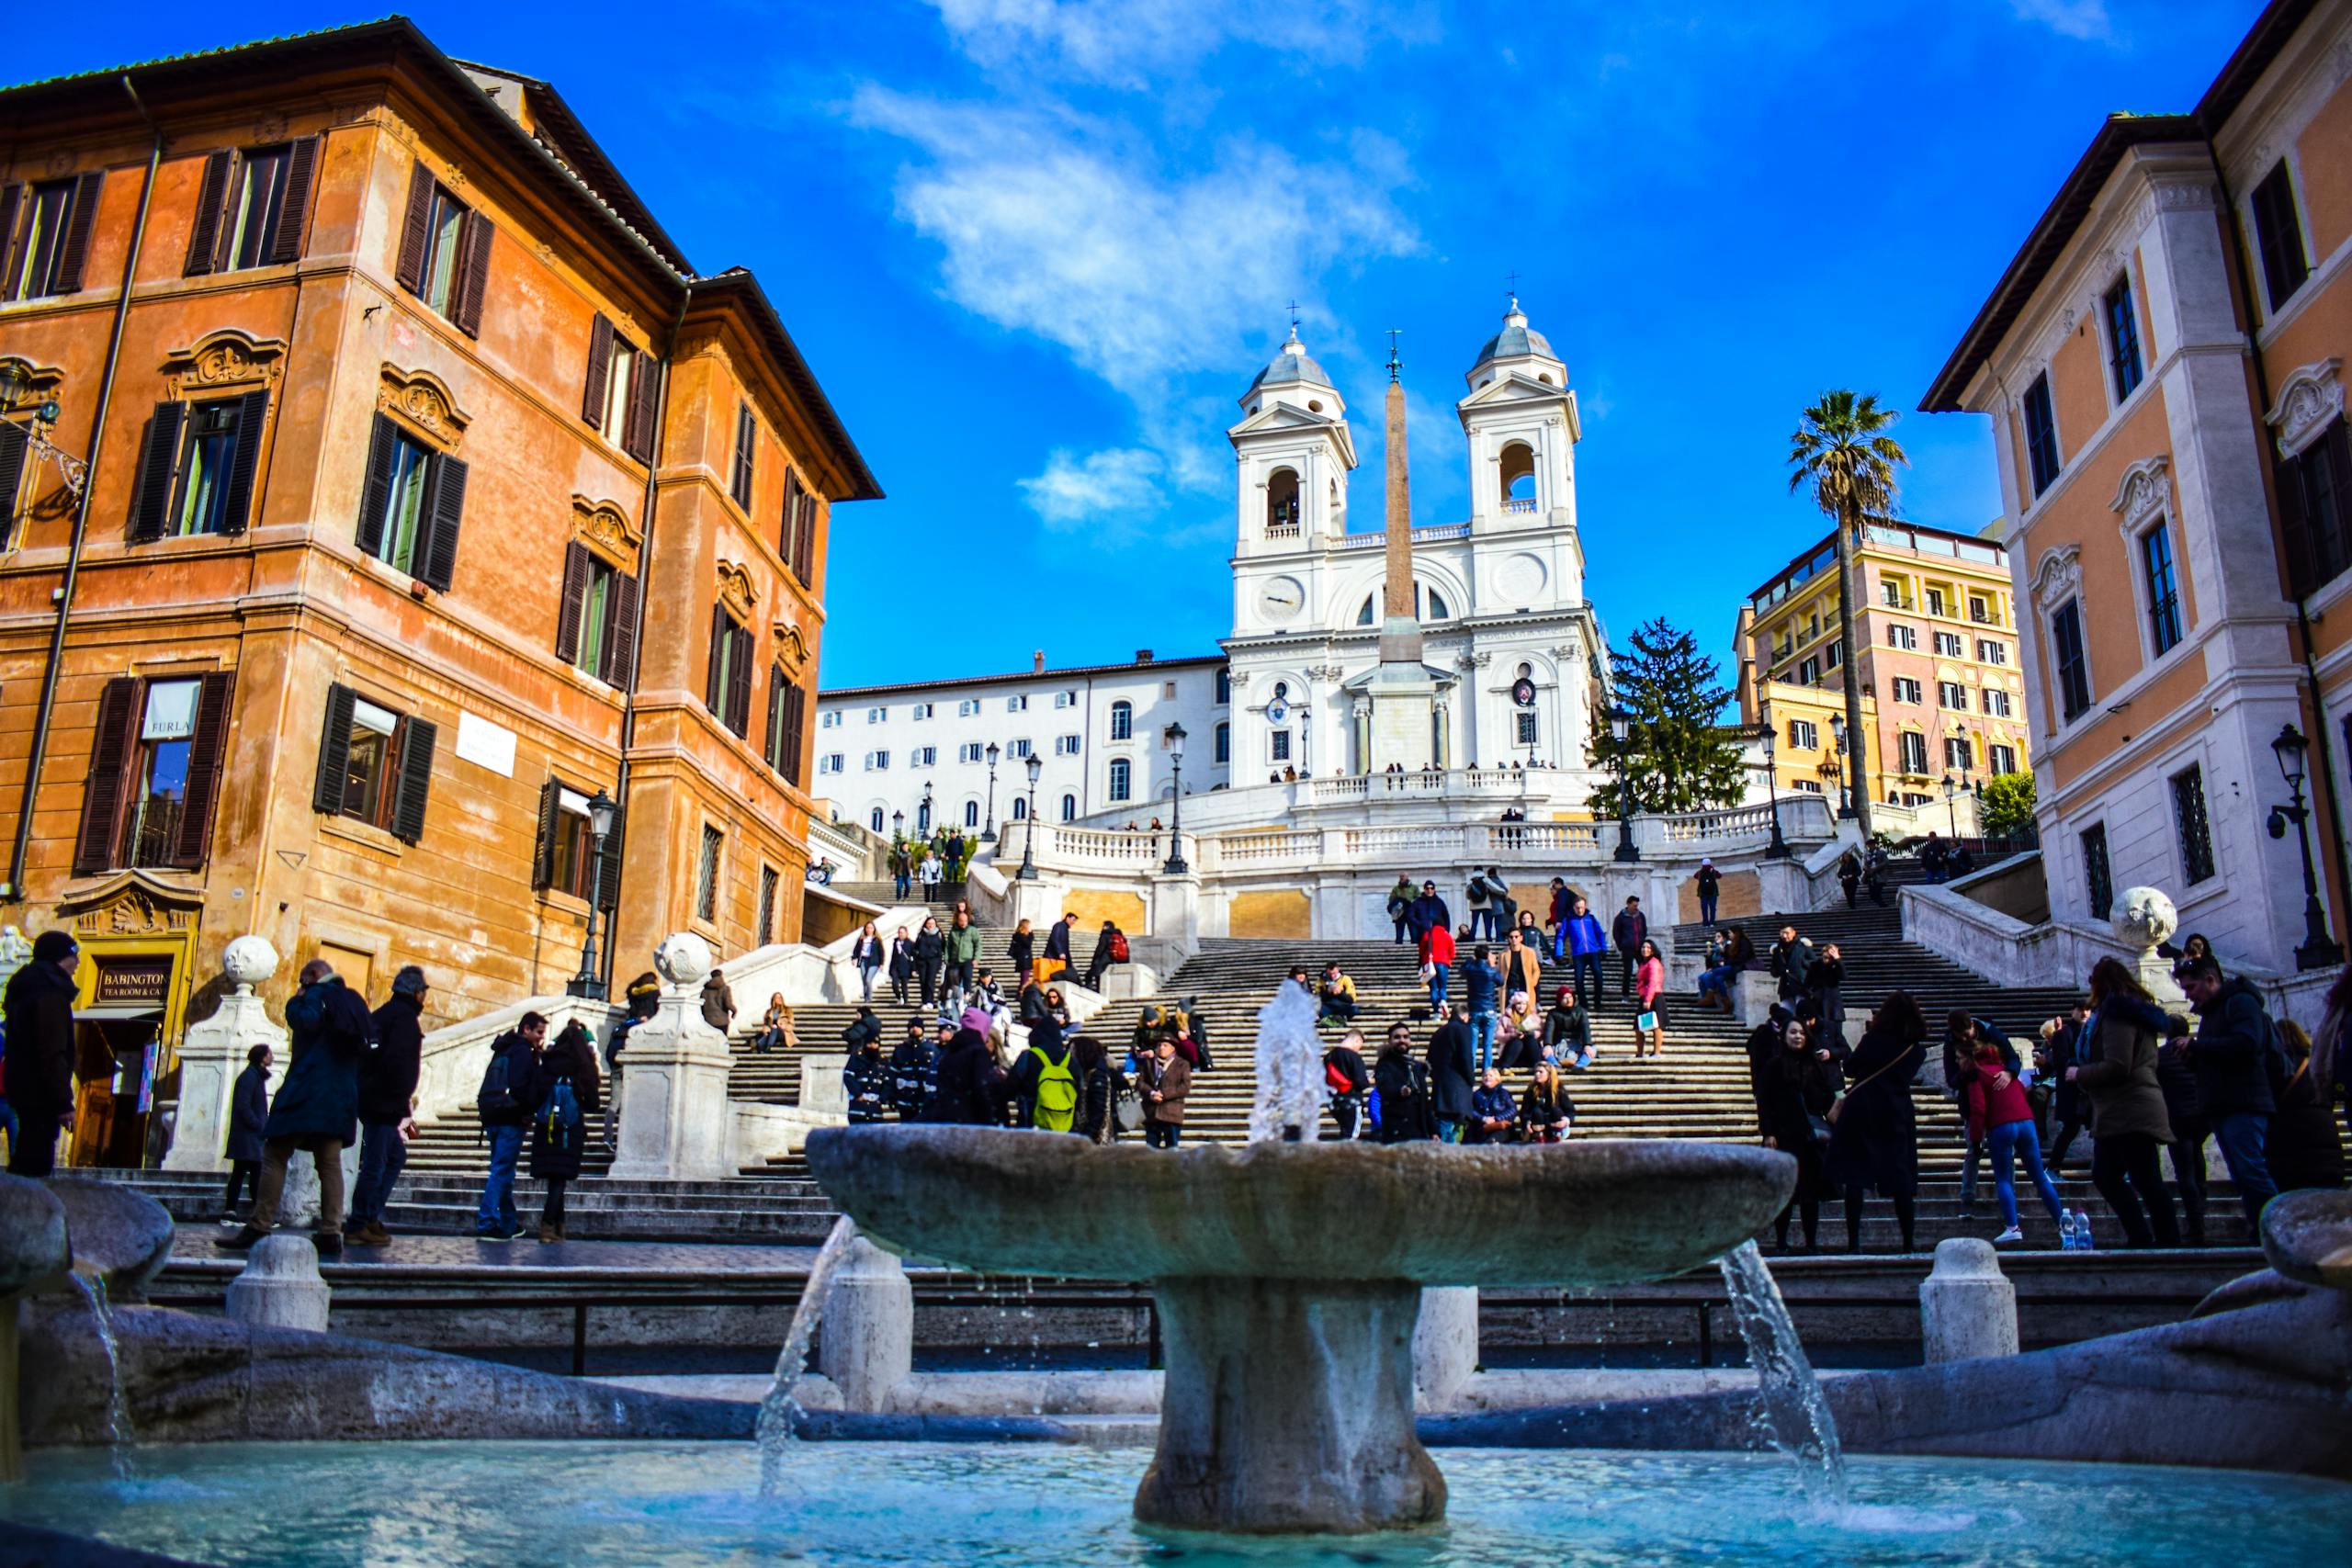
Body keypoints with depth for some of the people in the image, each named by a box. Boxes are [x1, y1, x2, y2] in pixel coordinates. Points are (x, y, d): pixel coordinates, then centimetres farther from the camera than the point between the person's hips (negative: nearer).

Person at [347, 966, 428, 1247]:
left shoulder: (384, 1013, 18)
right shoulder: (405, 1016, -10)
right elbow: (398, 1062, -21)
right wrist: (404, 1104, -15)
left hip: (370, 1097, 10)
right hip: (384, 1103, -10)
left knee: (396, 1156, 18)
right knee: (375, 1163, -5)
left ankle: (371, 1218, 16)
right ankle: (359, 1225, -2)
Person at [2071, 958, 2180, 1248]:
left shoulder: (2116, 1014, -11)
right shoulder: (2135, 1011, 21)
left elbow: (2116, 1066, -20)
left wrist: (2080, 1074, -6)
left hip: (2130, 1111, -11)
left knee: (2146, 1181, -9)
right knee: (2104, 1175, 12)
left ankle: (2168, 1241, -7)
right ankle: (2140, 1237, 12)